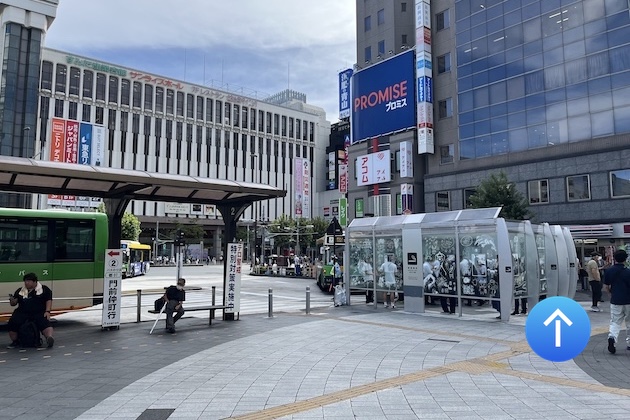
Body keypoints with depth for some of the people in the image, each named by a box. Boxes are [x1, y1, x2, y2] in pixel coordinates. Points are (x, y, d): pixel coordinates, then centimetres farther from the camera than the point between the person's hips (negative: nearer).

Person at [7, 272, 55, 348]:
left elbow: (48, 300, 5)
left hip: (39, 313, -3)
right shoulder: (20, 291, 19)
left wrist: (47, 311, -10)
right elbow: (13, 303, 20)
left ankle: (49, 338, -54)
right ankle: (15, 341, -3)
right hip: (22, 313, 3)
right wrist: (12, 300, -5)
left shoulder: (44, 289, 10)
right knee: (12, 322, -24)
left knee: (45, 323, -33)